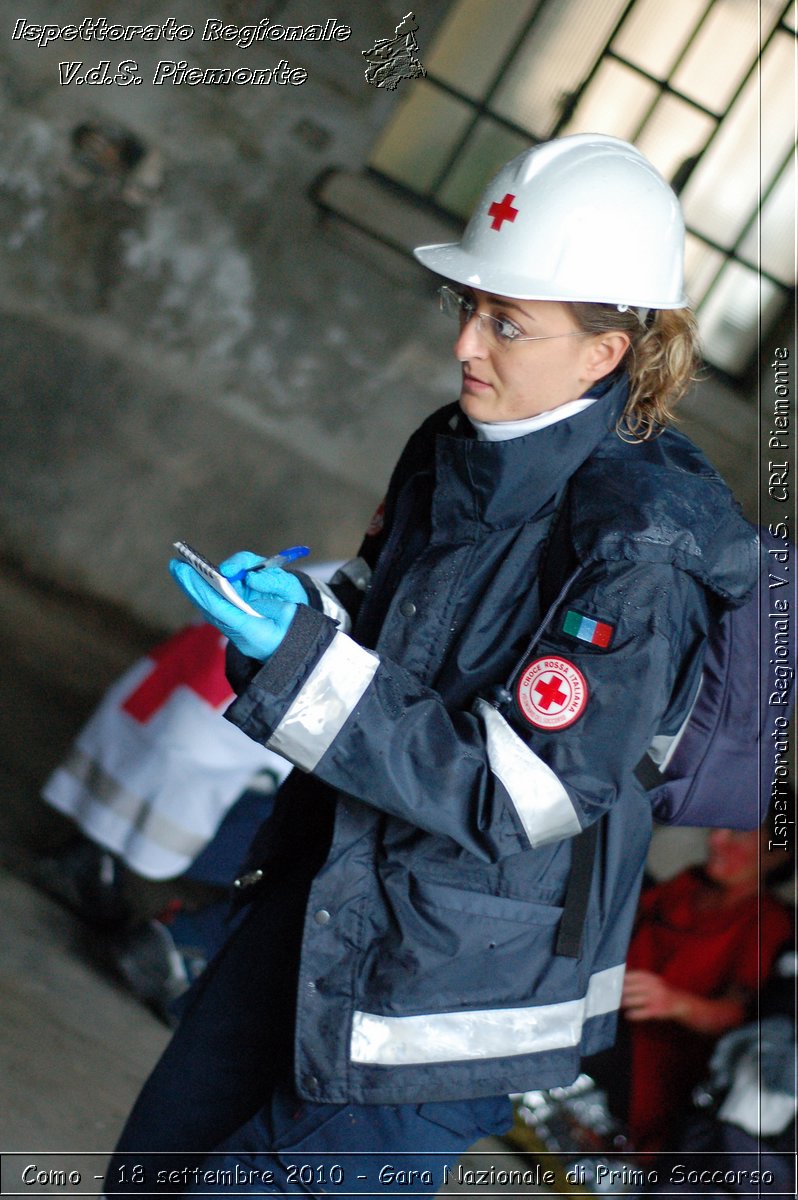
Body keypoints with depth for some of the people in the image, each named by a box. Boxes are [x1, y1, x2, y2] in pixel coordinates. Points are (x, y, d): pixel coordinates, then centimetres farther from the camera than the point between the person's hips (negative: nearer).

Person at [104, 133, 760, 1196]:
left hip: (463, 978, -8)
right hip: (328, 892, 8)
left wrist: (298, 658, -29)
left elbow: (515, 797, -25)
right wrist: (302, 604, -10)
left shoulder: (637, 551, -25)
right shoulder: (455, 450, -1)